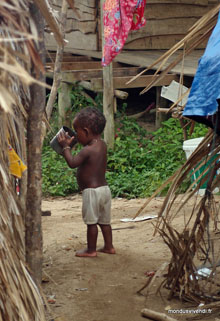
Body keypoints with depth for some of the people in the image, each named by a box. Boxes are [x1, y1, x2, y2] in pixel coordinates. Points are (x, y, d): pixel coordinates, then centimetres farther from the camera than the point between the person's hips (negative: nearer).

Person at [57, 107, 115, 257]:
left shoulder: (87, 150, -19)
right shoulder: (102, 145, 6)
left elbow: (72, 163, -19)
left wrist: (66, 146, -7)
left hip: (91, 190, -9)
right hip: (104, 187, 9)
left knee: (91, 222, 1)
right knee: (104, 221, 17)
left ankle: (91, 250, 9)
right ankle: (109, 246, 24)